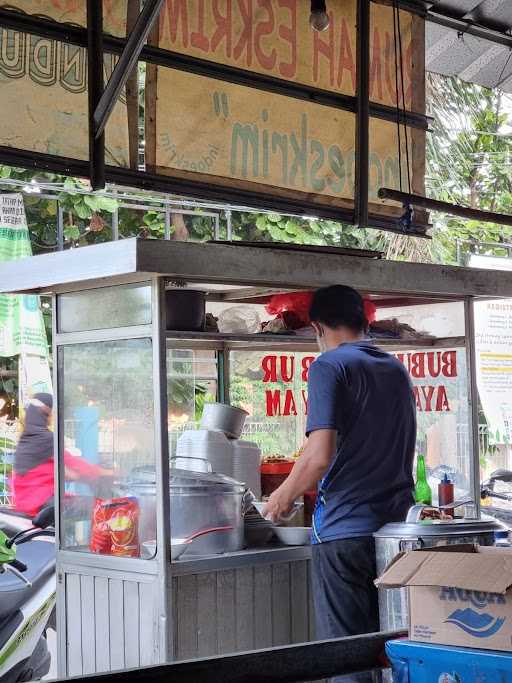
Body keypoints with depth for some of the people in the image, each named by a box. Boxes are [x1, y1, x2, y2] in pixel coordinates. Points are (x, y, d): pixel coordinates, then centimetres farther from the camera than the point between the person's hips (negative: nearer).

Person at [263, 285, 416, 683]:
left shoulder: (330, 366, -8)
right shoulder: (397, 370, 15)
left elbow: (321, 454, -18)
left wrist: (284, 497, -3)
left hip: (345, 530, -7)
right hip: (394, 528, 7)